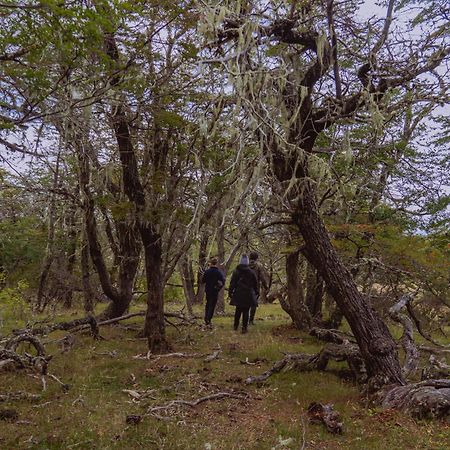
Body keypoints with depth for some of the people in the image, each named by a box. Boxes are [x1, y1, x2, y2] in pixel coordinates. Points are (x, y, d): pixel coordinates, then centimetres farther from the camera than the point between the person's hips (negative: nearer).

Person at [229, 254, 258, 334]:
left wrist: (230, 292, 4)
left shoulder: (236, 271, -3)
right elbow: (255, 283, 6)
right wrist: (256, 292, 15)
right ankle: (244, 327, -2)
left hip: (238, 294, 1)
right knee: (246, 311, 2)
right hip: (248, 295, -1)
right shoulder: (251, 272, -1)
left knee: (238, 310, 15)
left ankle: (236, 326, 21)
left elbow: (232, 283, -2)